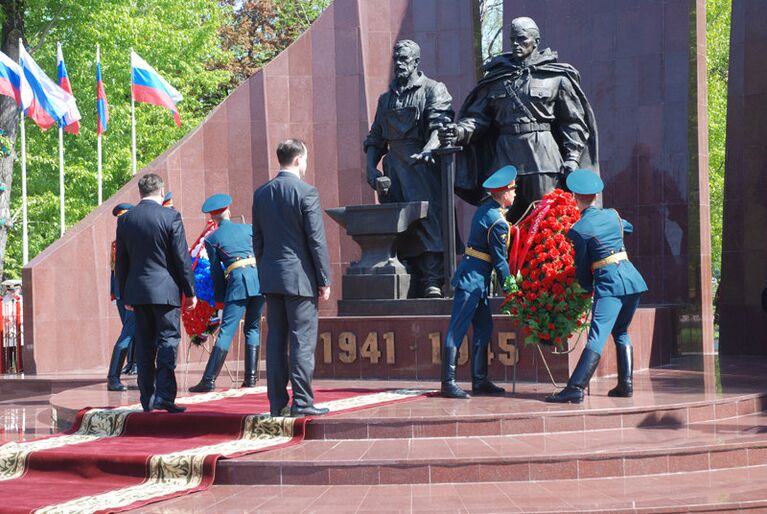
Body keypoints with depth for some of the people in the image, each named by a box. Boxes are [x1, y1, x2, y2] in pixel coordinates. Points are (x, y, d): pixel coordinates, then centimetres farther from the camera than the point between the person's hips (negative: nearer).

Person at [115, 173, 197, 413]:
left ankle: (147, 398, 11)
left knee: (144, 344, 9)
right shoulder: (170, 216, -8)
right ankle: (164, 396, -11)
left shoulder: (125, 219, 5)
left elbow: (121, 261, 10)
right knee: (168, 341, -2)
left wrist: (125, 294, 18)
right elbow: (182, 257, -7)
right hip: (165, 290, -4)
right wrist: (189, 291, 0)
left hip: (137, 290, 4)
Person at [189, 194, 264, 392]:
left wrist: (220, 297, 18)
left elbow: (216, 270, 10)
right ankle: (251, 377, 8)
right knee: (252, 328, 14)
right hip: (259, 278, 3)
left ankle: (209, 380, -11)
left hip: (237, 281, -3)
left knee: (226, 331, -6)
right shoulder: (248, 229, 15)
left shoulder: (212, 239, 8)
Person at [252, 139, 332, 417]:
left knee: (276, 340, 8)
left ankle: (277, 402, 9)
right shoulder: (306, 192, -11)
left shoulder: (261, 193, 8)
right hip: (299, 277, -6)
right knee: (303, 341, -3)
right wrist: (324, 280, -5)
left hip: (271, 277, 6)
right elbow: (317, 240, -11)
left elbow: (257, 239, 12)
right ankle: (302, 402, -4)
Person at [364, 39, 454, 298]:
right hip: (394, 171, 5)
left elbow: (440, 125, -10)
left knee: (429, 218, -16)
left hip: (423, 167, -5)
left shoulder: (434, 90, 6)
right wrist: (371, 168, 7)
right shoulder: (386, 98, 23)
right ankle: (416, 282, -1)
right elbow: (375, 138, 23)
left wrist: (428, 150, -29)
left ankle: (433, 282, -22)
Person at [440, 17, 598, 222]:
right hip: (504, 156, 3)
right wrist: (460, 131, -9)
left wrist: (572, 158, -3)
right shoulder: (496, 78, 13)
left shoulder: (556, 77, 5)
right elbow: (479, 116, 11)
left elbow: (573, 121, 6)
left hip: (542, 156, -3)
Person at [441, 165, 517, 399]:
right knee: (457, 330, -8)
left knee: (484, 327, 13)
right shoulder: (497, 222, -19)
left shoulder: (487, 208, 9)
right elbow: (500, 260, -13)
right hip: (472, 279, -10)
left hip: (477, 279, 10)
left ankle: (480, 381, 16)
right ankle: (448, 383, -7)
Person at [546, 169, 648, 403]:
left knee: (597, 337, -17)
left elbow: (582, 268, 1)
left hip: (609, 283, -6)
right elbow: (629, 227, 36)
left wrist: (588, 288, 21)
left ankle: (576, 388, -25)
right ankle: (625, 384, 19)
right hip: (632, 278, 6)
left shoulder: (577, 231, -6)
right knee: (621, 332, 23)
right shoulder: (612, 215, 11)